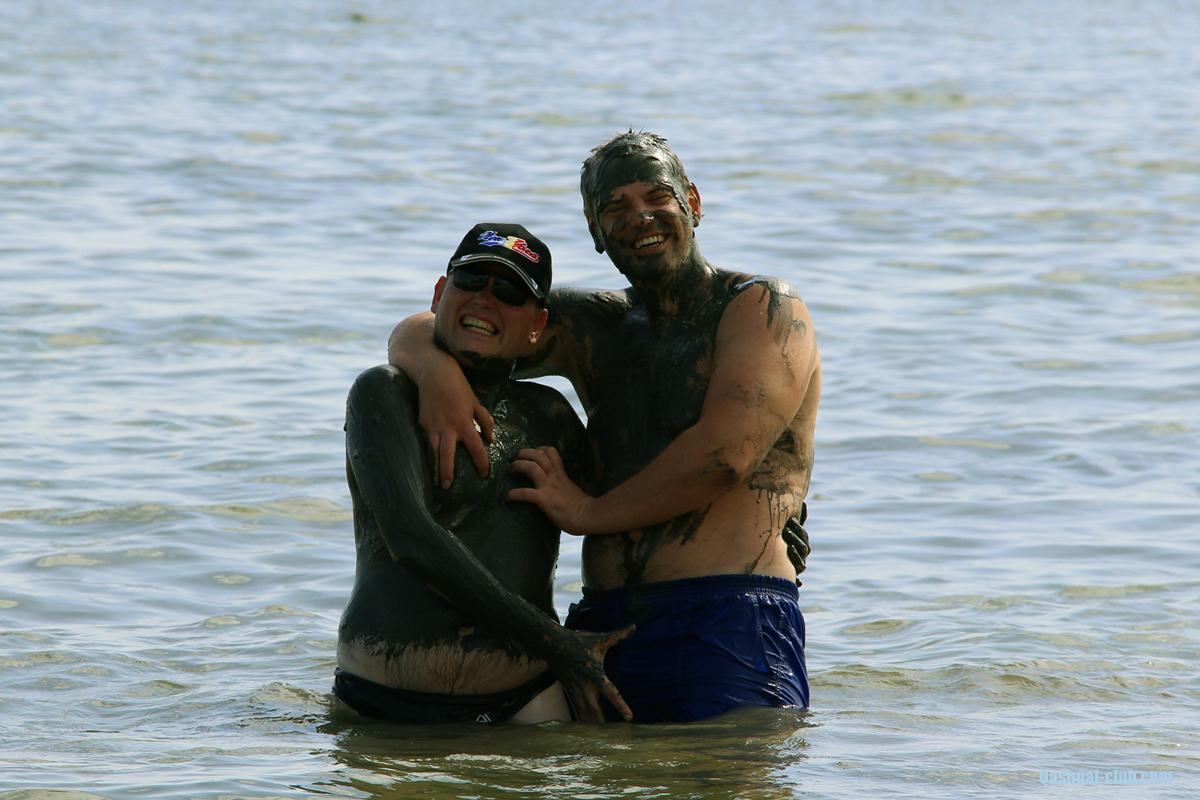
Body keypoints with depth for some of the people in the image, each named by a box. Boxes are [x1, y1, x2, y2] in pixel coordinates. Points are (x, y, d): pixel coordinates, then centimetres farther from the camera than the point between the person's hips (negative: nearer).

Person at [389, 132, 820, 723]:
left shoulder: (763, 308, 1)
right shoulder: (589, 328, 19)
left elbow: (725, 453, -13)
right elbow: (414, 335, 19)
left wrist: (589, 513, -4)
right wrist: (436, 369, -7)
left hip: (729, 631, -5)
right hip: (605, 624, 5)